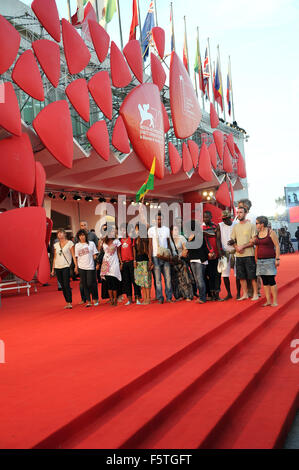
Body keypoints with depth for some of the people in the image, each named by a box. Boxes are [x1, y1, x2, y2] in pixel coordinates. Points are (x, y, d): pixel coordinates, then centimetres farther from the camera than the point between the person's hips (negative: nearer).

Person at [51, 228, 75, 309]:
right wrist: (53, 269, 13)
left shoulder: (69, 243, 0)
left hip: (66, 267, -5)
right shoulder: (56, 245, 12)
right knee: (62, 286, 6)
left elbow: (73, 255, -2)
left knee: (66, 285, -11)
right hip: (57, 267, 5)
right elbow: (55, 257, 16)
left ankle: (69, 303, -8)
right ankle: (67, 302, 12)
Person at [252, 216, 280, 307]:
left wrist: (277, 259, -12)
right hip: (260, 260, 6)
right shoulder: (257, 234, 11)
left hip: (270, 260, -6)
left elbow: (277, 246, -7)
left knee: (271, 280, -7)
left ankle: (275, 301, -1)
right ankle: (268, 301, 10)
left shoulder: (271, 232, -6)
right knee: (265, 281, 5)